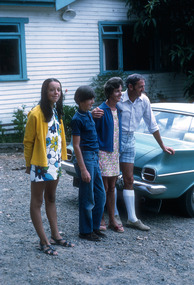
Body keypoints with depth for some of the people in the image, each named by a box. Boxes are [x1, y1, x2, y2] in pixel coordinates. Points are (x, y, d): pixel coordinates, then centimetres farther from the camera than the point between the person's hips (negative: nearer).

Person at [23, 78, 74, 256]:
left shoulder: (57, 111, 7)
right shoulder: (36, 114, -17)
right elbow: (28, 141, -12)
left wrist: (60, 158, 12)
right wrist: (29, 165, -8)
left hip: (55, 162, 8)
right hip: (40, 164, -8)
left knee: (51, 199, 17)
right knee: (37, 202, 4)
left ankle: (56, 236, 27)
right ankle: (44, 242, 9)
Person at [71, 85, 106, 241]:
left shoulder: (89, 115, 11)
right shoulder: (77, 119, -14)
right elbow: (76, 146, -16)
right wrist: (83, 170, -19)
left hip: (94, 158, 9)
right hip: (85, 158, -9)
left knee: (101, 195, 13)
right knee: (87, 198, 1)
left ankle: (95, 227, 25)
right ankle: (86, 231, 13)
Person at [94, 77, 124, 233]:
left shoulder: (118, 110, 9)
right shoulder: (101, 111, -13)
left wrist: (119, 150, 15)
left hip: (115, 153, 7)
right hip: (103, 153, -7)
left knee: (112, 188, 12)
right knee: (103, 188, 1)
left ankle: (112, 220, 19)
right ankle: (101, 220, 12)